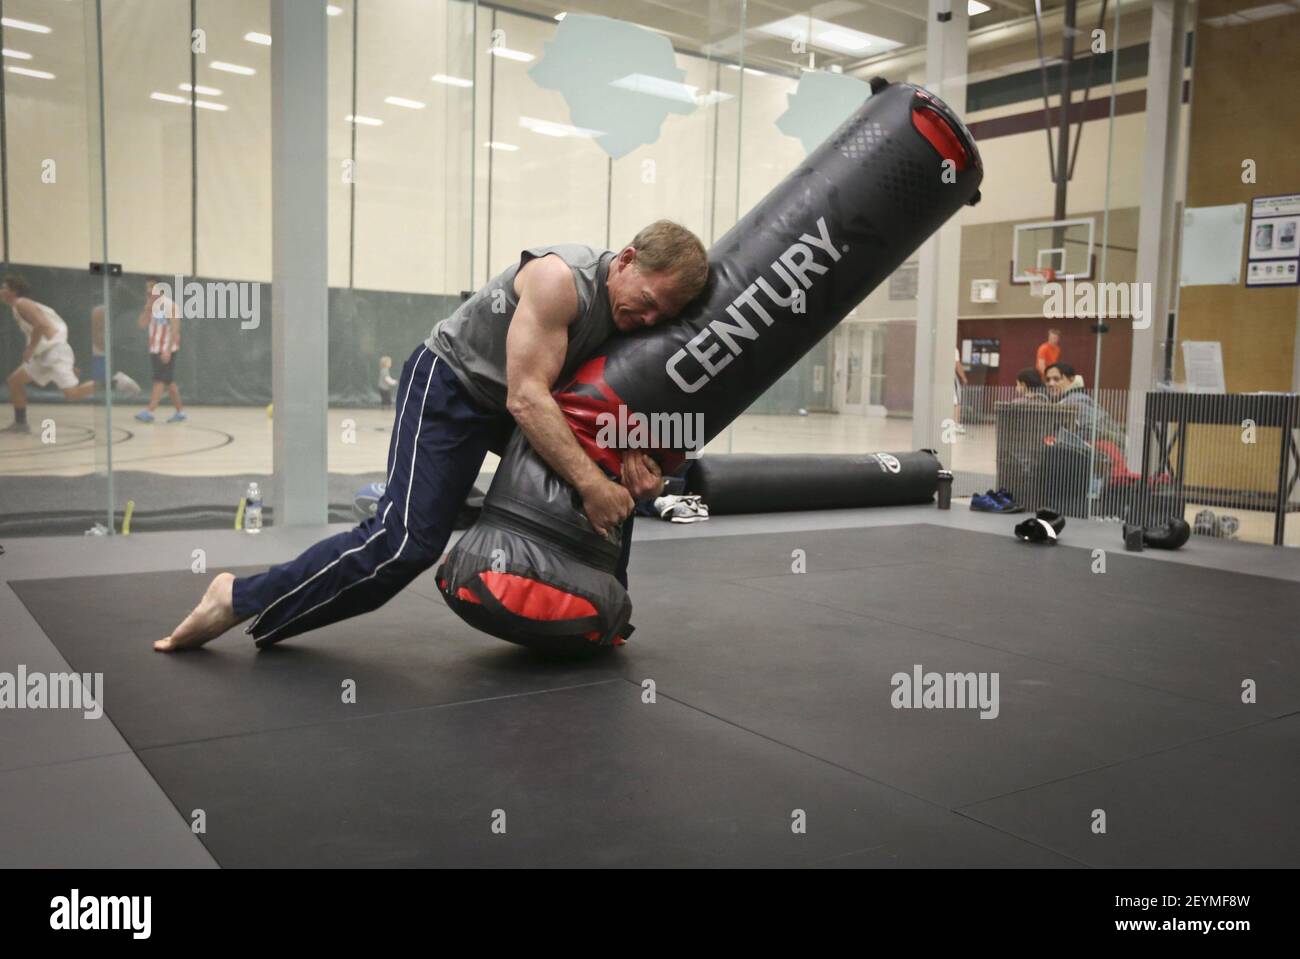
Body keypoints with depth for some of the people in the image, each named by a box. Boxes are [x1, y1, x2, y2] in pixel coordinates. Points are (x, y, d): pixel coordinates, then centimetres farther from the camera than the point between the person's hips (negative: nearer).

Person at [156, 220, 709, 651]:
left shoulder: (639, 307, -7)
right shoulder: (561, 278, -30)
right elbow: (526, 399, -33)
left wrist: (630, 454, -19)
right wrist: (590, 485, -36)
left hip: (528, 400, 9)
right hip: (450, 383, -8)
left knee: (616, 485, 10)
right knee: (406, 540, -19)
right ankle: (244, 601, -7)